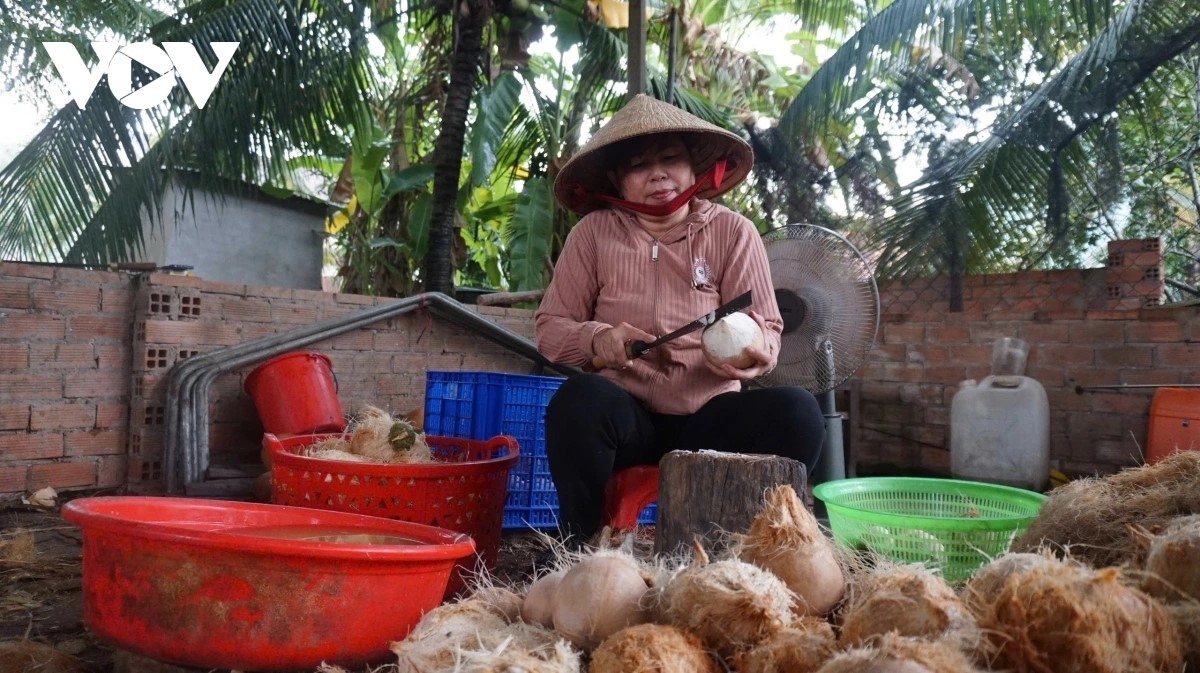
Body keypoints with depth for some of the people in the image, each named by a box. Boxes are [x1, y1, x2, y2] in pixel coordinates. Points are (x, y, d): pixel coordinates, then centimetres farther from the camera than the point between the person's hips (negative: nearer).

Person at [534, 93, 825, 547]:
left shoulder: (733, 233, 2)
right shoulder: (593, 232, 1)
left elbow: (768, 331, -1)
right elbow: (550, 329, 3)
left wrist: (756, 350, -26)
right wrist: (596, 339, -18)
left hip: (708, 416, 1)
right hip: (626, 413, -1)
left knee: (796, 412, -26)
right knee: (579, 400, -34)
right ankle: (581, 547, -12)